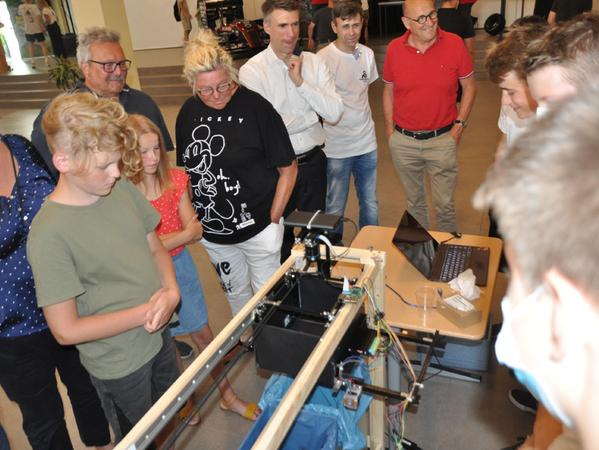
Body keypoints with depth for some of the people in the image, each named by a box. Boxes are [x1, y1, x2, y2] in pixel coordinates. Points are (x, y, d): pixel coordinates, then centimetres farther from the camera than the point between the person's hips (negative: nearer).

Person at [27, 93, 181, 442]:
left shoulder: (123, 189, -9)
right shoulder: (49, 234, -27)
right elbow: (66, 330, -23)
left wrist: (172, 291, -15)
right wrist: (143, 313, -21)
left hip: (160, 335, 6)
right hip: (119, 365, -5)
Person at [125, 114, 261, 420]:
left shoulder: (176, 180, -7)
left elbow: (197, 232, -8)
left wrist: (164, 238, -21)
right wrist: (185, 232, -15)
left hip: (180, 264, 3)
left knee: (203, 332, 15)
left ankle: (228, 396, 34)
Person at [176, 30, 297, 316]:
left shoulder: (255, 107, -14)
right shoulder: (189, 112, 0)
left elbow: (288, 168, -10)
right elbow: (185, 170, 9)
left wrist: (273, 221, -11)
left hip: (257, 228, -4)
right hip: (212, 232, 5)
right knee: (236, 295, 22)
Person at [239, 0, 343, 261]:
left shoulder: (313, 62, -1)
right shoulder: (251, 71, -13)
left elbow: (335, 113, -9)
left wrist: (301, 82, -17)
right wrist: (311, 115, -11)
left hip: (313, 161, 4)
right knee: (280, 236, 18)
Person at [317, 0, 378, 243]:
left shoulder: (367, 54, 4)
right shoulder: (323, 59, -14)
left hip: (367, 142, 5)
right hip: (337, 146, -5)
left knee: (370, 203, 14)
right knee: (335, 207, 8)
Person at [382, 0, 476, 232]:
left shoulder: (454, 44, -8)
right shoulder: (394, 48, -3)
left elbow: (469, 85, 2)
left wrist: (460, 124, -4)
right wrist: (389, 128, 7)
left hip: (442, 139, -2)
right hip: (403, 141, 2)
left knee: (445, 205, 4)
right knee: (414, 202, 17)